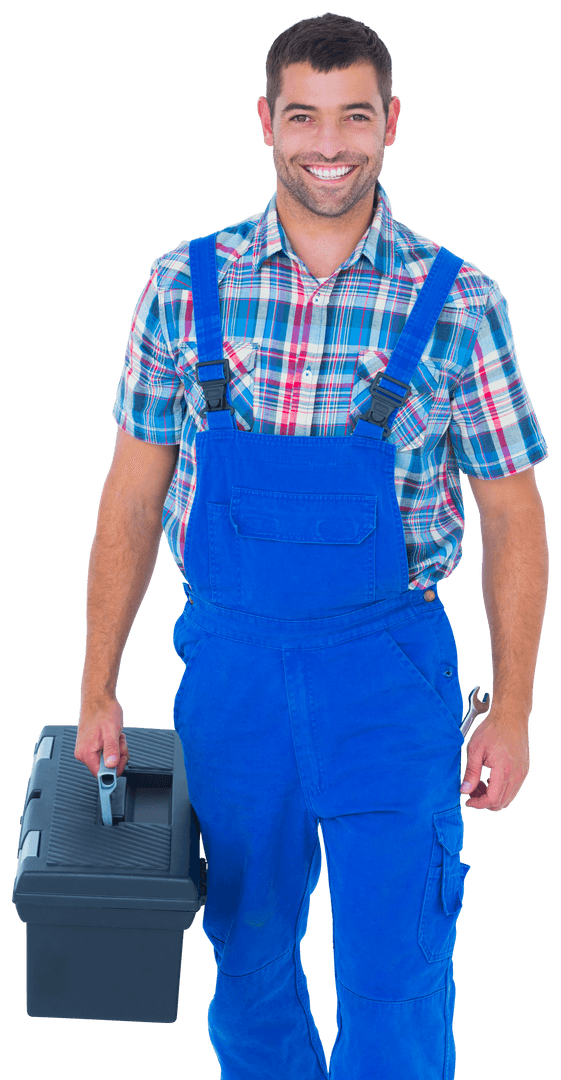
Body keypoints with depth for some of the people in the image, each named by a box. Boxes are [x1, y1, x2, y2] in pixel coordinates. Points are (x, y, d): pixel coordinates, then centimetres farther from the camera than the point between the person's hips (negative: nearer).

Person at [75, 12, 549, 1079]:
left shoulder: (457, 301, -5)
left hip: (388, 668, -2)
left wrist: (511, 711, -3)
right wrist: (96, 690, 3)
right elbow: (133, 495, 5)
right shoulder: (186, 286, 0)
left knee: (397, 984, 0)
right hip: (227, 662, 2)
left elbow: (512, 516, 0)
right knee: (249, 966, 16)